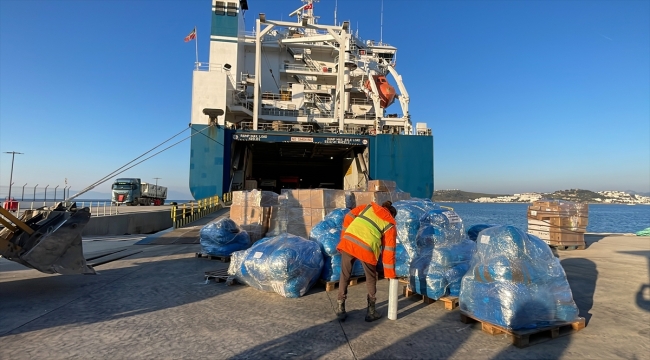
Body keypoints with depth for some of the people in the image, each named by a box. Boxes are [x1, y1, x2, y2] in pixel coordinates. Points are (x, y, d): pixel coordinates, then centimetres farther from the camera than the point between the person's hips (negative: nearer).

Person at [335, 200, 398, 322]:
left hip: (348, 242, 2)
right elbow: (389, 250, 15)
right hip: (367, 249, -2)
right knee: (371, 279, 21)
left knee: (344, 276, 17)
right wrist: (390, 273, 21)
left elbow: (349, 217, 15)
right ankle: (371, 312, 27)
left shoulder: (369, 207, 25)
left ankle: (340, 309, 24)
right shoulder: (390, 225, 19)